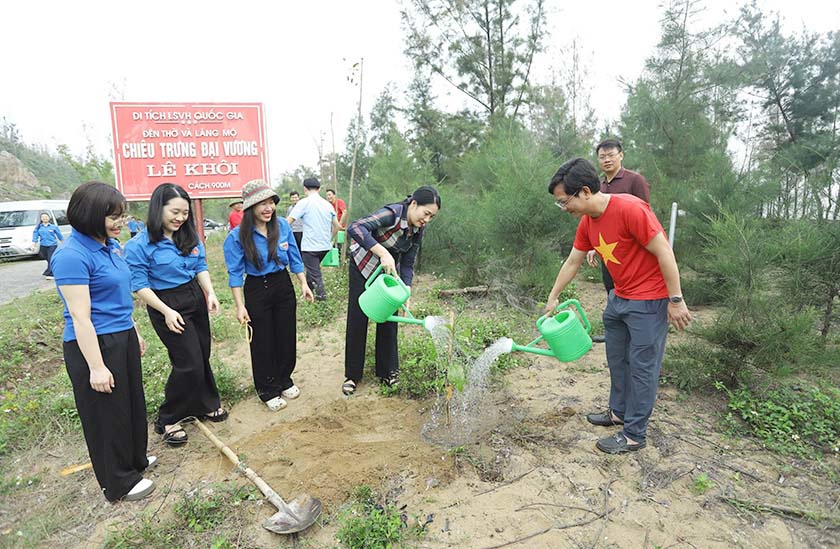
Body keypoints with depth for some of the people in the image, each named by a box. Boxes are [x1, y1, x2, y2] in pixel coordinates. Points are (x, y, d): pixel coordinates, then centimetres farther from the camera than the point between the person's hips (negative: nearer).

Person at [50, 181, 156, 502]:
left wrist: (134, 333, 21)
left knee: (133, 403, 22)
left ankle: (135, 459, 44)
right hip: (94, 344, -8)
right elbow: (79, 316, -22)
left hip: (123, 338, 8)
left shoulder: (111, 245, 5)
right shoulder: (72, 256, -21)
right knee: (107, 413, 8)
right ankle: (119, 483, 26)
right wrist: (96, 367, -20)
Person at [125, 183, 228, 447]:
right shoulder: (139, 245, -14)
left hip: (196, 300, 6)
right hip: (167, 306, -6)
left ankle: (206, 405, 36)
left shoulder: (190, 237, 3)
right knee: (189, 363, -6)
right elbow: (140, 285, -14)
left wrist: (210, 292, -5)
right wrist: (167, 312, -18)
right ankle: (167, 420, 14)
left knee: (202, 356, 14)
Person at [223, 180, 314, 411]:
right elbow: (235, 273, -10)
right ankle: (268, 391, 26)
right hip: (257, 290, -3)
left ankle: (285, 381, 36)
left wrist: (304, 284, 3)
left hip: (284, 286, 3)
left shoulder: (282, 226, -6)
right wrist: (240, 306, -12)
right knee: (263, 343, 8)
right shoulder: (238, 236, -14)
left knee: (287, 337, 13)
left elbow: (294, 258, 5)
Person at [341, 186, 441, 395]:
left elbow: (408, 264, -2)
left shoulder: (418, 230, -9)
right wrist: (384, 253, -49)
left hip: (388, 271, 6)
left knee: (388, 319, 5)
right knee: (357, 320, 1)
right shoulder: (392, 213, -30)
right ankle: (352, 375, 16)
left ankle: (387, 371, 22)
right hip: (363, 267, -5)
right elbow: (355, 228, -43)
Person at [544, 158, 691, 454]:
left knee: (642, 366, 2)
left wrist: (676, 300, -17)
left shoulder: (629, 209, -25)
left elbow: (664, 253, -21)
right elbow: (572, 262, 12)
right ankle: (618, 412, 38)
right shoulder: (587, 222, 1)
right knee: (616, 358, 19)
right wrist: (553, 297, 17)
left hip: (649, 301, -8)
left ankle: (634, 435, 14)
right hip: (620, 297, 8)